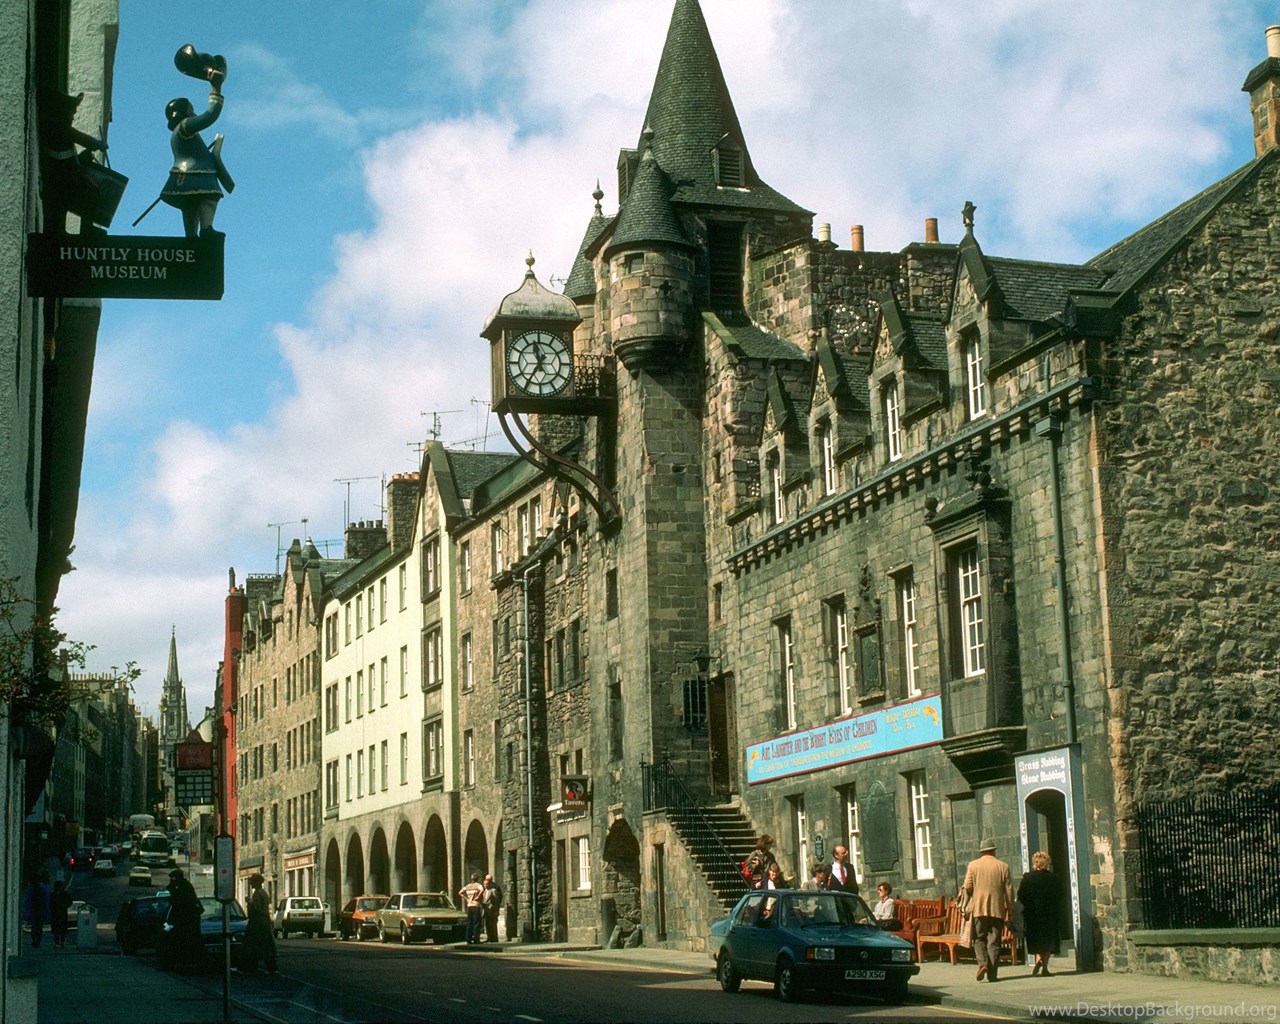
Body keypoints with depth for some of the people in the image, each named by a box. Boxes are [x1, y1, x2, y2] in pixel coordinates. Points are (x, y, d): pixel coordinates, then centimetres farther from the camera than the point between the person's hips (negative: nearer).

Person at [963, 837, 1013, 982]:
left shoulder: (973, 865, 1)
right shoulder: (1003, 866, 3)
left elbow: (968, 887, -1)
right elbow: (1009, 890, 3)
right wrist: (1010, 908, 12)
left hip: (978, 908, -1)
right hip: (997, 909, 1)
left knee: (979, 939, 8)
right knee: (994, 941, 4)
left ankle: (982, 963, -16)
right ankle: (992, 973, 1)